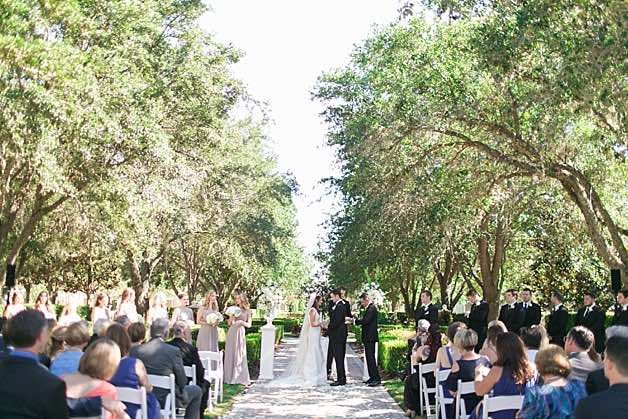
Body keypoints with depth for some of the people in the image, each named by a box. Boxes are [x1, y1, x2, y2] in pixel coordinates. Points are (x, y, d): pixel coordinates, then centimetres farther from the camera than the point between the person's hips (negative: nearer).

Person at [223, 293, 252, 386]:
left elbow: (249, 325, 4)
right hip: (231, 332, 3)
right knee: (230, 354, 2)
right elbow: (229, 323, 11)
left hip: (240, 332, -3)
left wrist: (242, 322, -14)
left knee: (239, 355, -4)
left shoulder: (247, 311, 5)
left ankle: (239, 377, 3)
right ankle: (229, 377, 10)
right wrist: (231, 318, -8)